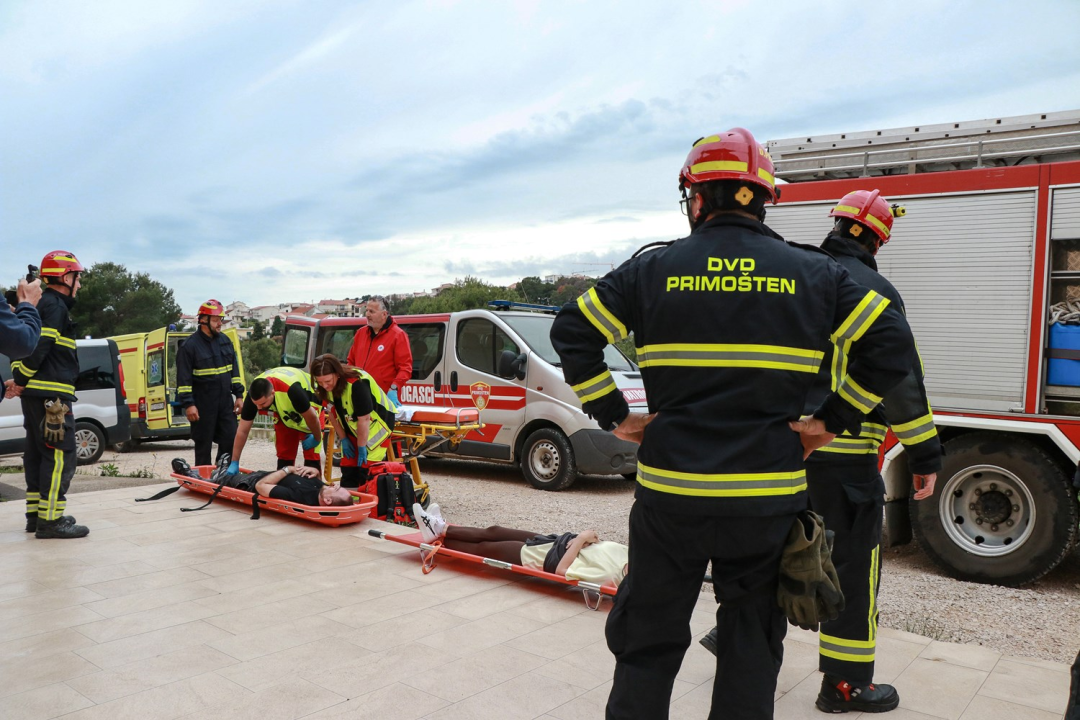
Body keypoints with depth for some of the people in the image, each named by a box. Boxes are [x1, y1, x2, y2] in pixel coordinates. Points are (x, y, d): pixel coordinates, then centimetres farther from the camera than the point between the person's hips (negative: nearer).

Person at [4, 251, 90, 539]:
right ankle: (50, 520, -10)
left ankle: (36, 514, 21)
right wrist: (20, 380, -12)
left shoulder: (41, 304, 21)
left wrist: (18, 379, 8)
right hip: (51, 394, -11)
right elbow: (38, 346, -20)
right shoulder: (56, 306, -11)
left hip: (35, 393, 11)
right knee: (60, 455, -9)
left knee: (38, 452, 14)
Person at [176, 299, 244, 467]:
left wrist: (239, 395, 11)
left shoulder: (225, 341, 11)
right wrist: (188, 404, -15)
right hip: (203, 406, -5)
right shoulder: (190, 345, -8)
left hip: (226, 402, 5)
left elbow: (234, 370, 17)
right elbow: (183, 377, -10)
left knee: (231, 440, 2)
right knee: (203, 446, 4)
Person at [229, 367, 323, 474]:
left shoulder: (292, 390, -44)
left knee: (311, 456, -11)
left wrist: (317, 439, -12)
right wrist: (234, 463, -15)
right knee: (284, 455, 3)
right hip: (284, 411, 5)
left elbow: (311, 417, -27)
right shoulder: (253, 395, -27)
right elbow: (242, 431, -18)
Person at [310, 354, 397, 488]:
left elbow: (364, 419, -28)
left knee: (366, 469, -11)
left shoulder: (357, 384, -35)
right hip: (352, 428, 7)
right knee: (348, 468, 4)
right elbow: (333, 414, 0)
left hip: (377, 424, -7)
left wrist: (361, 447, -19)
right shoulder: (323, 388, -13)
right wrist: (343, 439, 3)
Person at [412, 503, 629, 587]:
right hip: (554, 543, 7)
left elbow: (562, 570, -31)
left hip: (545, 559, -7)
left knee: (483, 547, 11)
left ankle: (440, 535, 34)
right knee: (493, 532, 18)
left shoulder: (608, 575, -36)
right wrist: (585, 538, -15)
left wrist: (581, 538, -25)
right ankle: (442, 529, 36)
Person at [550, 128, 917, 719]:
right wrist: (833, 421, 6)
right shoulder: (814, 273, 3)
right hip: (769, 499, 1)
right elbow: (891, 344, 2)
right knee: (753, 646, 18)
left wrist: (613, 415, 3)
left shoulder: (654, 268, -1)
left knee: (647, 643, 15)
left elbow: (572, 332, -1)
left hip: (670, 495, -1)